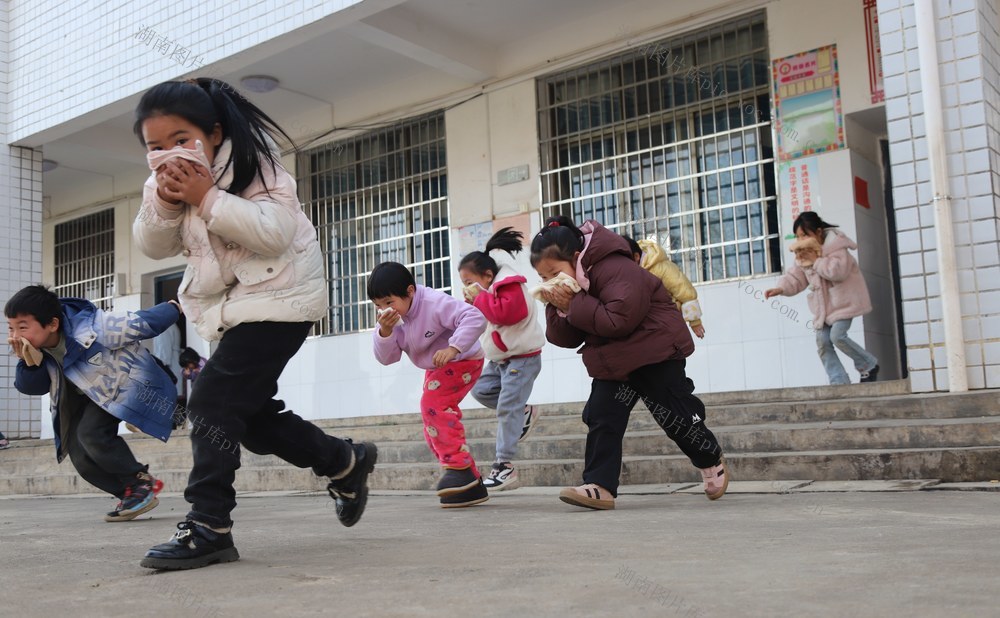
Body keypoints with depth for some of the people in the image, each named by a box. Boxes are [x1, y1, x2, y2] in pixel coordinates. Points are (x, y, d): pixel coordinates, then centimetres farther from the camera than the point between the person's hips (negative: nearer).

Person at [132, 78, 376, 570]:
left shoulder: (252, 163, -16)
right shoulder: (167, 181, 6)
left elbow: (275, 232, -28)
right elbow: (153, 246, -1)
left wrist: (207, 197, -31)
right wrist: (164, 203, -20)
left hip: (276, 299, -9)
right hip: (233, 307, 9)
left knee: (213, 402, -18)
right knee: (252, 414, 12)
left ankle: (208, 526, -12)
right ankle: (346, 463, 31)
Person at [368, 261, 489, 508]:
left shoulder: (434, 303, -30)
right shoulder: (393, 318, -8)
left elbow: (475, 318, -38)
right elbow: (386, 358, -10)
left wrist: (453, 348, -47)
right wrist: (384, 331, -29)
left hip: (463, 360, -9)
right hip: (436, 368, 9)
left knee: (433, 403, -31)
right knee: (434, 431, 8)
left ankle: (459, 467, -26)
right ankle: (471, 485, 14)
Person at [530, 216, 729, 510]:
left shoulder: (614, 269, -25)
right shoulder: (565, 287, 2)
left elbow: (621, 320, -34)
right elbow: (565, 339, 1)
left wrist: (573, 304, -29)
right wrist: (560, 310, -18)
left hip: (655, 350, -7)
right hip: (613, 359, 7)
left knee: (674, 414, 2)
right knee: (601, 417, -7)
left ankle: (712, 461, 29)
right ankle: (600, 486, -7)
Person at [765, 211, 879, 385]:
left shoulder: (835, 244, -17)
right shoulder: (802, 254, 4)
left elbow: (839, 271, -31)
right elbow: (795, 277, 2)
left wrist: (816, 261, -25)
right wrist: (781, 288, -16)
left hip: (843, 299, -7)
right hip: (823, 304, 8)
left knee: (837, 335, -20)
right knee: (822, 341, -1)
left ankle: (869, 366, 4)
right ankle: (839, 382, 4)